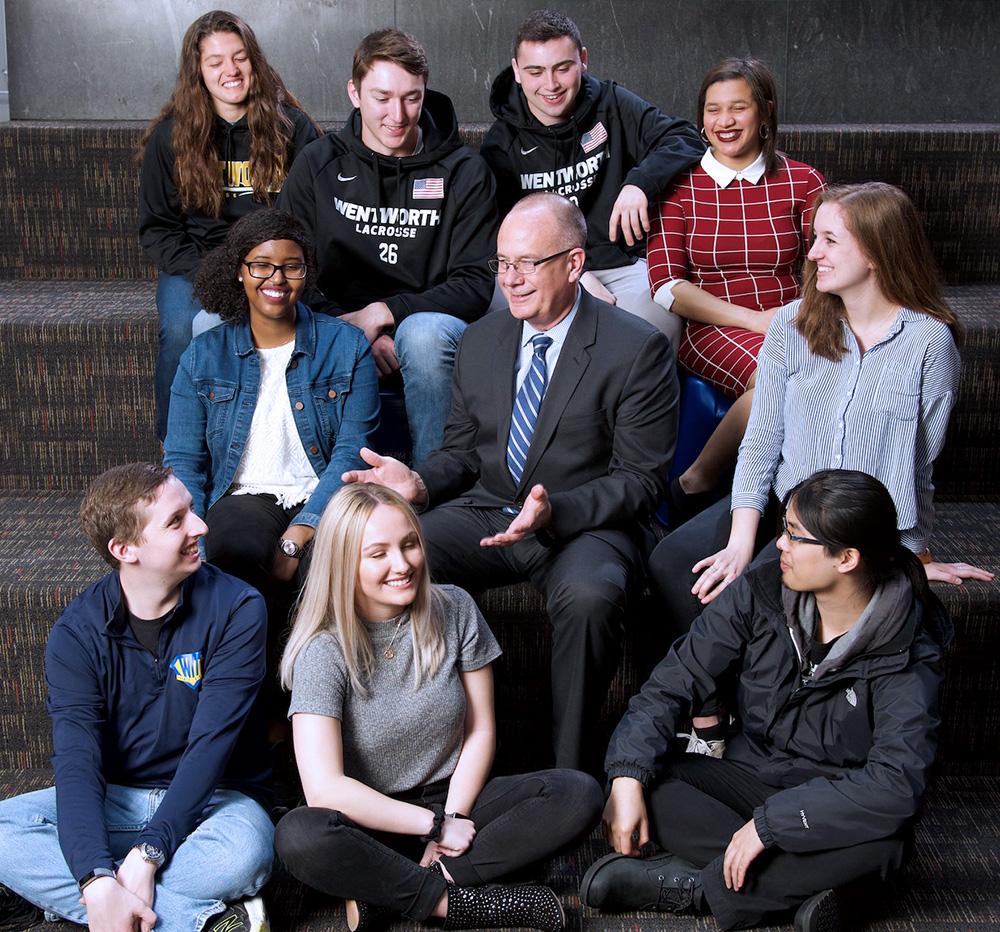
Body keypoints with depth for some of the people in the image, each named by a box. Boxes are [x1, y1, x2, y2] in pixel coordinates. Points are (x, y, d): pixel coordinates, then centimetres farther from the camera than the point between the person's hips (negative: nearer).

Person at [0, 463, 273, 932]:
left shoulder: (236, 609, -12)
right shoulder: (77, 631, -8)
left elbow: (212, 744, -18)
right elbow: (76, 759, -18)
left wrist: (147, 854, -28)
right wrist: (99, 884, -33)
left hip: (210, 799, -2)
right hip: (113, 800, 3)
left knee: (245, 850, -36)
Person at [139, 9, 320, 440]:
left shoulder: (292, 126, 4)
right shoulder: (169, 136, 5)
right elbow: (157, 227, 6)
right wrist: (204, 274, -12)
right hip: (195, 264, 1)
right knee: (183, 328, -32)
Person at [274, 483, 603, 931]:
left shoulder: (454, 610, -5)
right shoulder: (324, 650, -15)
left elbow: (480, 730, 1)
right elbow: (324, 789, -23)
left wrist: (452, 819, -11)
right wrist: (436, 825, -17)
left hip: (454, 800, 4)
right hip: (373, 822, -4)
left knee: (579, 794, -20)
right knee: (298, 836, -36)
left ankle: (385, 893, -24)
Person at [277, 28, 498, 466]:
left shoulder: (464, 172, 3)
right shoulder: (317, 165, 7)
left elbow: (476, 283, -2)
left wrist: (385, 313, -14)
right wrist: (350, 329, -14)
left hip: (429, 323, -1)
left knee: (425, 331, -39)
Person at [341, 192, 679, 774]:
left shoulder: (639, 349, -7)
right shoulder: (480, 341, 11)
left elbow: (643, 480, -10)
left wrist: (554, 510, -26)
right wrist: (419, 482, -7)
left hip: (587, 524, -4)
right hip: (485, 511, 5)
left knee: (589, 596, -38)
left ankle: (572, 776, -20)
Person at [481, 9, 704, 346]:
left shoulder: (612, 105, 6)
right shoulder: (502, 141, 4)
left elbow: (685, 139, -1)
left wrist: (639, 183, -23)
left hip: (622, 264, 0)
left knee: (660, 317, -33)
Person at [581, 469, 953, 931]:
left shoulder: (906, 651, -18)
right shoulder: (761, 593, -9)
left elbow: (896, 781, -30)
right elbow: (675, 680, -10)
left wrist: (769, 822, -34)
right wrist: (628, 776, -25)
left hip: (832, 810, -3)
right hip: (749, 778, 3)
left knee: (883, 836, -38)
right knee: (640, 783, -22)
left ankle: (685, 884, -23)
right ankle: (792, 887, -24)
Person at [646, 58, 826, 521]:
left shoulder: (803, 183, 10)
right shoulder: (681, 184, 6)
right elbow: (666, 285, -3)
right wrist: (754, 319, -12)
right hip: (711, 328, -2)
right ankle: (695, 484, -13)